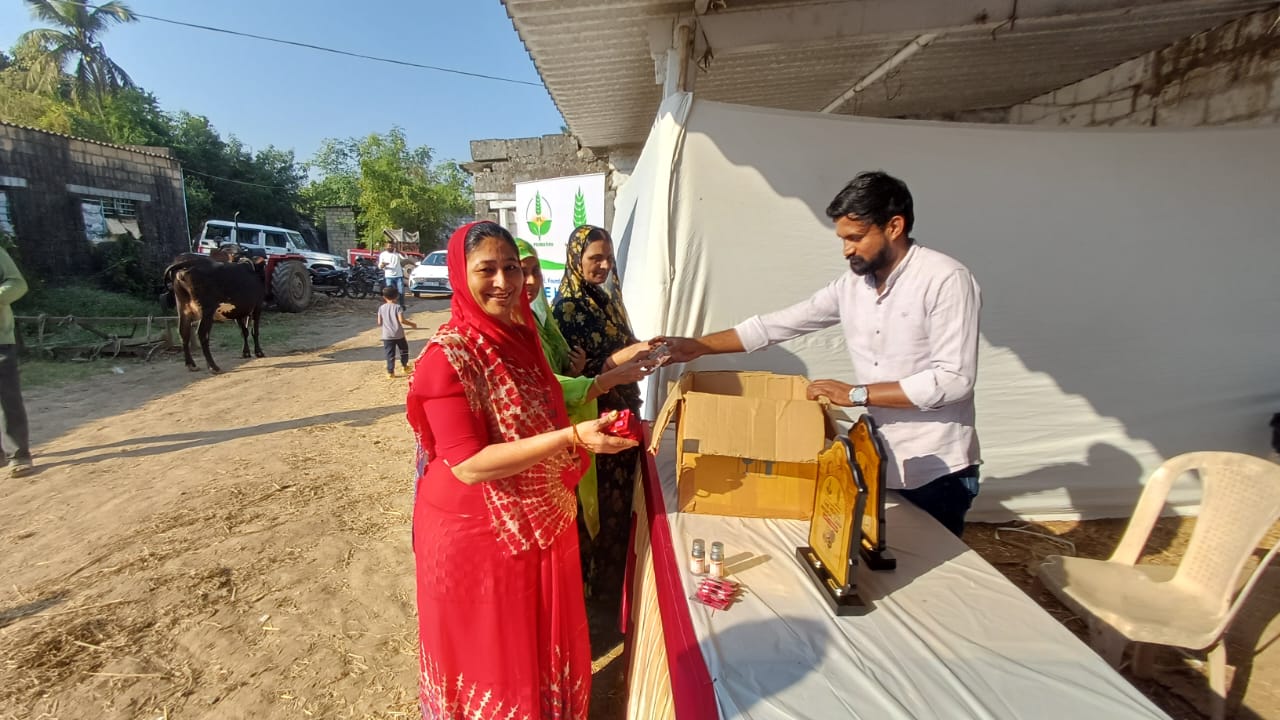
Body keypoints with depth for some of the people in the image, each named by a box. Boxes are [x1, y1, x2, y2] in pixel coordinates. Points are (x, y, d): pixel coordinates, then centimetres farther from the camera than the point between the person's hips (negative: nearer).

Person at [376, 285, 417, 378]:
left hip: (387, 335, 2)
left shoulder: (381, 308, 2)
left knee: (390, 354, 4)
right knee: (404, 349, 21)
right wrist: (412, 324, -4)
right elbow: (401, 320, -17)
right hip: (398, 334, -2)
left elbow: (379, 323, 2)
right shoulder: (398, 307, -8)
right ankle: (404, 366, 29)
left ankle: (390, 372, 3)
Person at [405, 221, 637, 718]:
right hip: (477, 532, -7)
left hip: (541, 523, 7)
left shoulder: (520, 335, 1)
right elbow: (468, 464, -27)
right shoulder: (448, 356, -22)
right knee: (491, 656, 16)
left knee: (542, 642, 26)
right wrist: (570, 439, -32)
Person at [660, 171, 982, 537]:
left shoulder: (946, 280, -16)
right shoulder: (851, 283, 2)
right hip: (879, 463, 5)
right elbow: (778, 324, 3)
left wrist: (857, 394, -21)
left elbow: (955, 379, -21)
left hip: (938, 472, -5)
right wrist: (698, 346, 0)